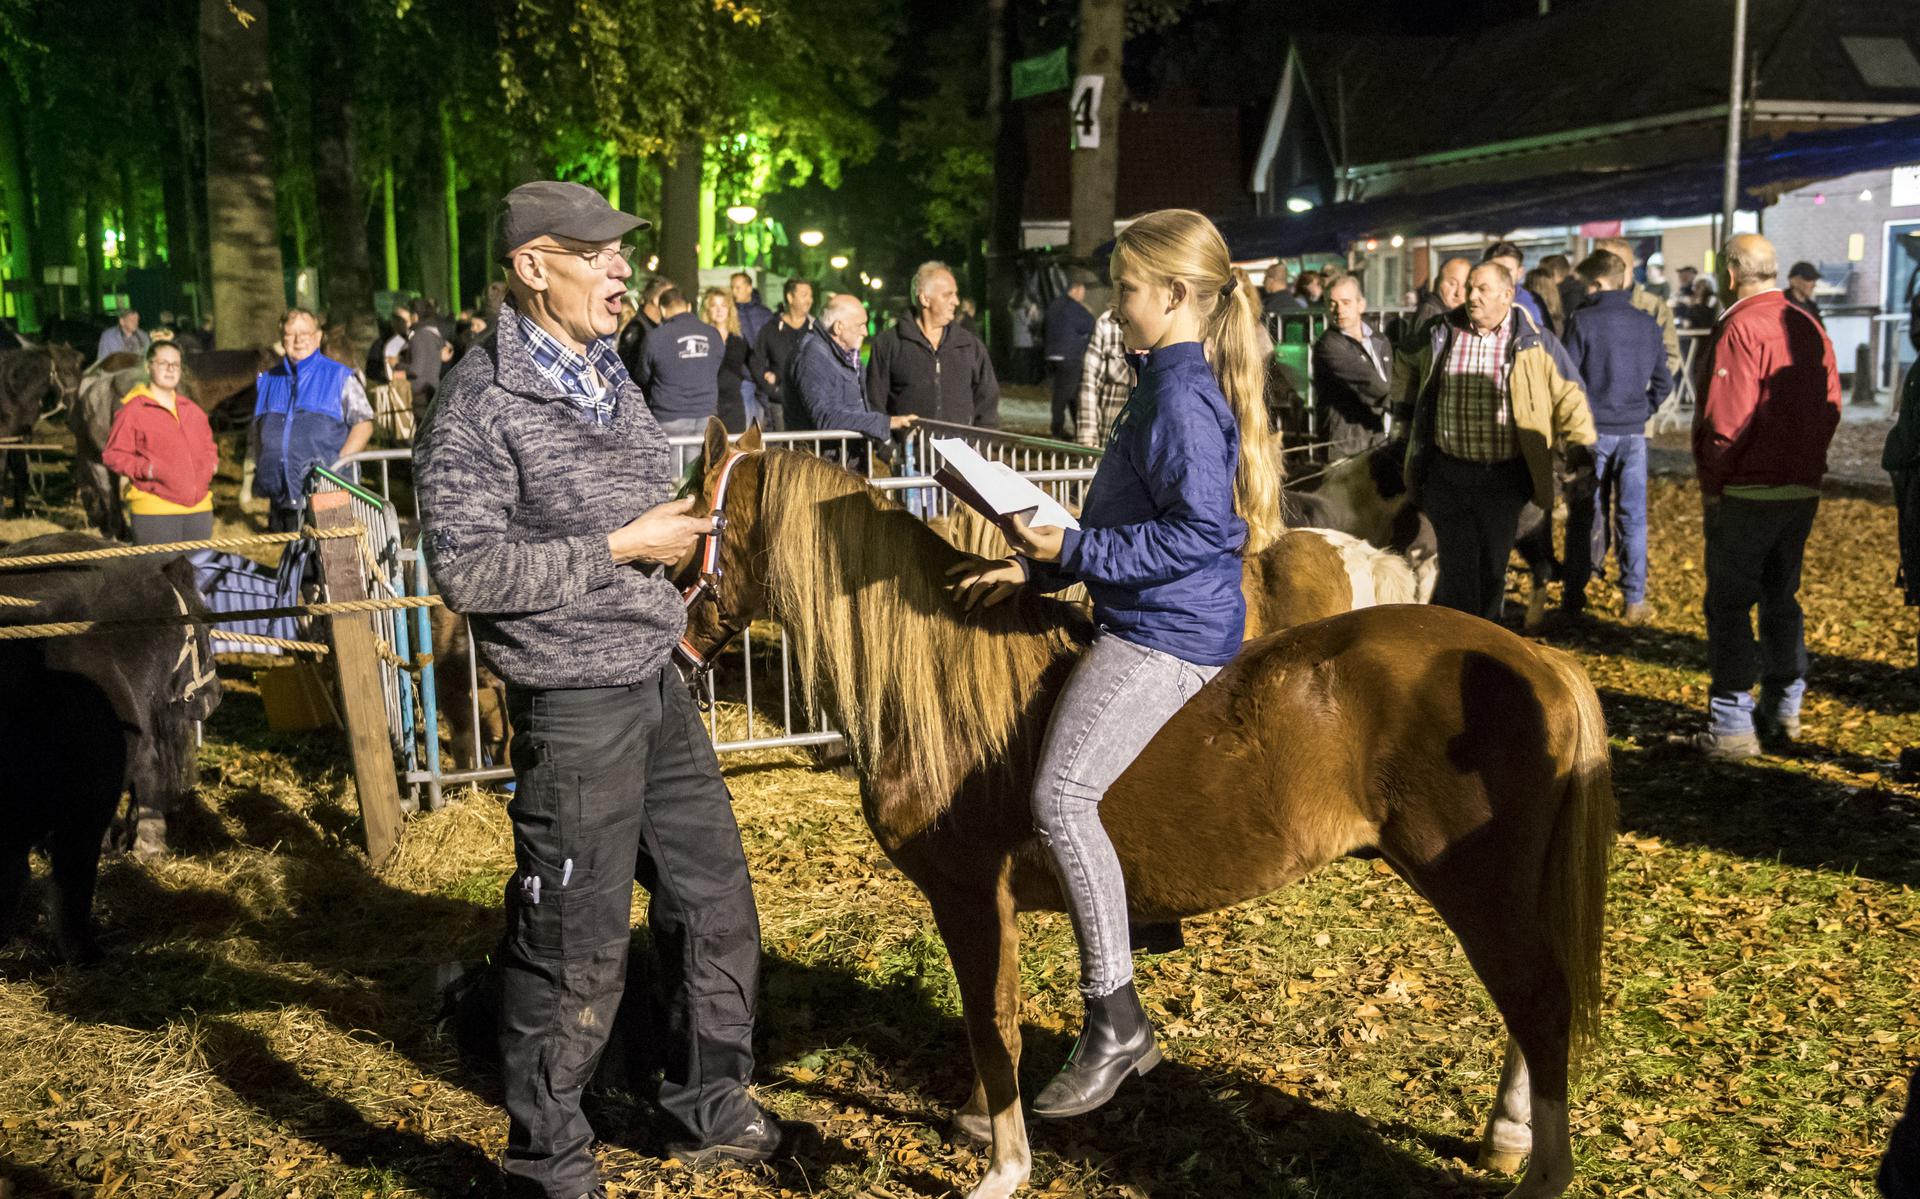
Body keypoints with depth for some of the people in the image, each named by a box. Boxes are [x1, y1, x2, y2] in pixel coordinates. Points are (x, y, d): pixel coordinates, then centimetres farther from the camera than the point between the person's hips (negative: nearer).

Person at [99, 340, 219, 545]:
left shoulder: (192, 410, 17)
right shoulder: (132, 411, -2)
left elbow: (207, 443, 31)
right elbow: (112, 455, -5)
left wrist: (212, 462, 10)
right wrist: (146, 469, -18)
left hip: (199, 510, 6)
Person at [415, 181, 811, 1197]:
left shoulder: (606, 372, 10)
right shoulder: (482, 404, -16)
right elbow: (464, 569, -22)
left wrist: (680, 525, 8)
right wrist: (620, 548, -21)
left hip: (657, 681, 8)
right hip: (576, 703, -8)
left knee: (715, 908, 17)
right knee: (575, 954, 4)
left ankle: (710, 1112, 37)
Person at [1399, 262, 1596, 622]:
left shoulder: (1535, 341, 0)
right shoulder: (1442, 335, 7)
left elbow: (1568, 396, 3)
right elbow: (1409, 373, 27)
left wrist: (1579, 444, -3)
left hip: (1504, 479, 0)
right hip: (1448, 474, 1)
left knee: (1493, 567, 9)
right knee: (1457, 566, -2)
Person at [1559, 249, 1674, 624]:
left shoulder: (1583, 321, -9)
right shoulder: (1648, 325, 4)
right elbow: (1663, 381, 9)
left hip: (1591, 429, -2)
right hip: (1633, 432, 3)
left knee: (1583, 515, 7)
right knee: (1632, 517, 7)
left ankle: (1573, 596, 11)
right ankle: (1635, 601, 8)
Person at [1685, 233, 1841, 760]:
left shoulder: (1740, 328, -16)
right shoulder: (1809, 327, 8)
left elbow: (1724, 421, -19)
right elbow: (1831, 405, 11)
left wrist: (1711, 484, -9)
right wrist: (1805, 462, 15)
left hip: (1747, 493, -8)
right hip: (1804, 489, 8)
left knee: (1729, 604, 0)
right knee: (1781, 598, 18)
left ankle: (1731, 726, 2)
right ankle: (1783, 712, 26)